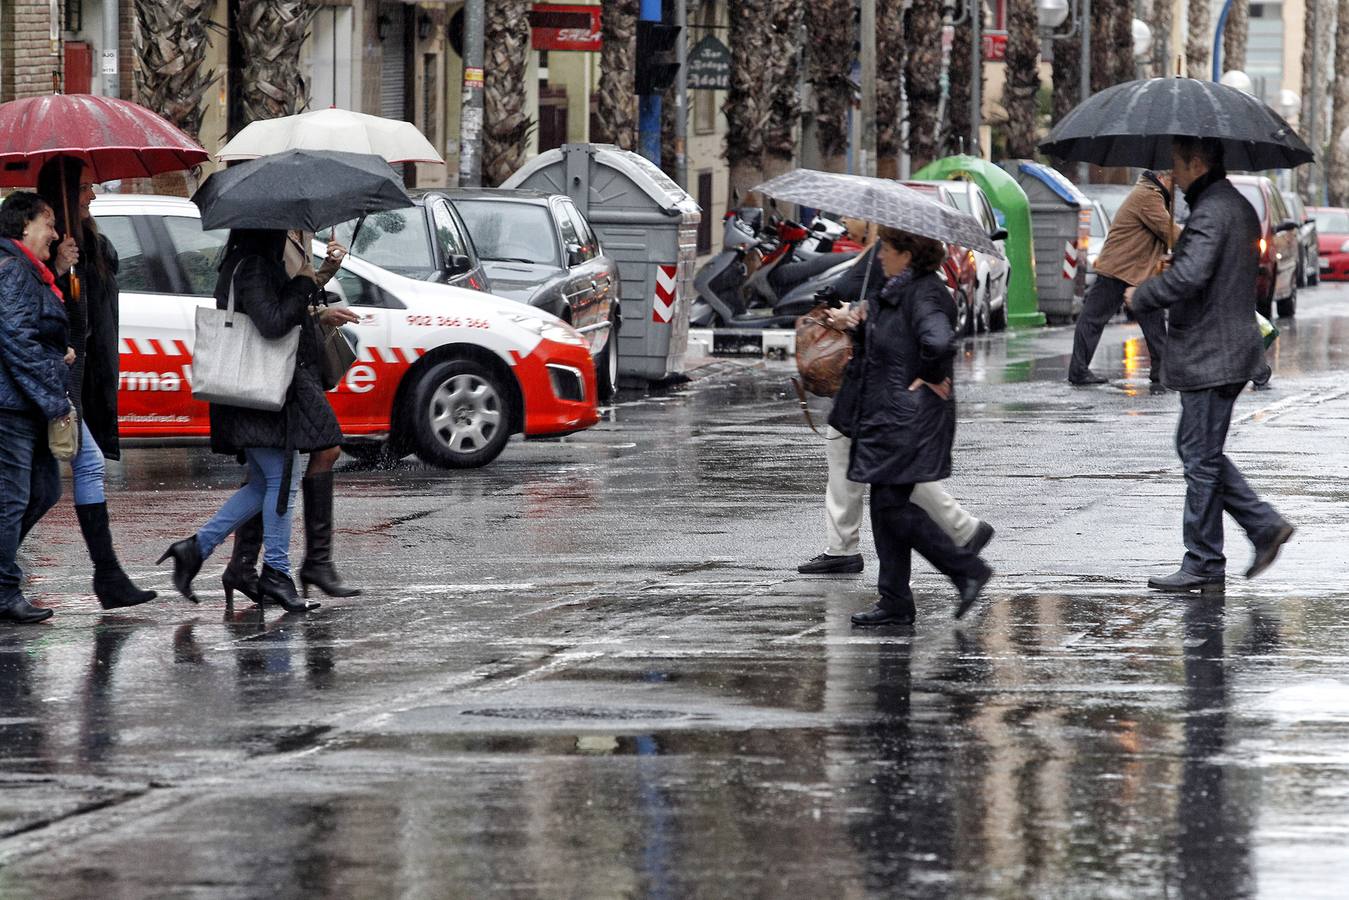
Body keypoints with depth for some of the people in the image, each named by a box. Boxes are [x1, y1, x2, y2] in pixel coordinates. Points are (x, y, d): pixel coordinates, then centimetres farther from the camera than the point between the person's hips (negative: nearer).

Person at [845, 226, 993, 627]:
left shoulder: (925, 295, -17)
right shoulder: (897, 293, 15)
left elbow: (938, 341, -36)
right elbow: (883, 350, 25)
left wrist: (932, 378, -21)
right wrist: (864, 326, 6)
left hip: (909, 419, -11)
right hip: (889, 418, 11)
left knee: (892, 506, -10)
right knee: (885, 507, 9)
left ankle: (969, 570, -3)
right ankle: (895, 604, 11)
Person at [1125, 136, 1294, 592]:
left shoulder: (1211, 212, -19)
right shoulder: (1238, 206, 14)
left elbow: (1189, 275, -31)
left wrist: (1141, 295, -14)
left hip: (1210, 357, -10)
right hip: (1230, 346, 10)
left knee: (1201, 457, -3)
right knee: (1197, 449, 18)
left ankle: (1203, 566, 3)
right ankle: (1265, 525, 15)